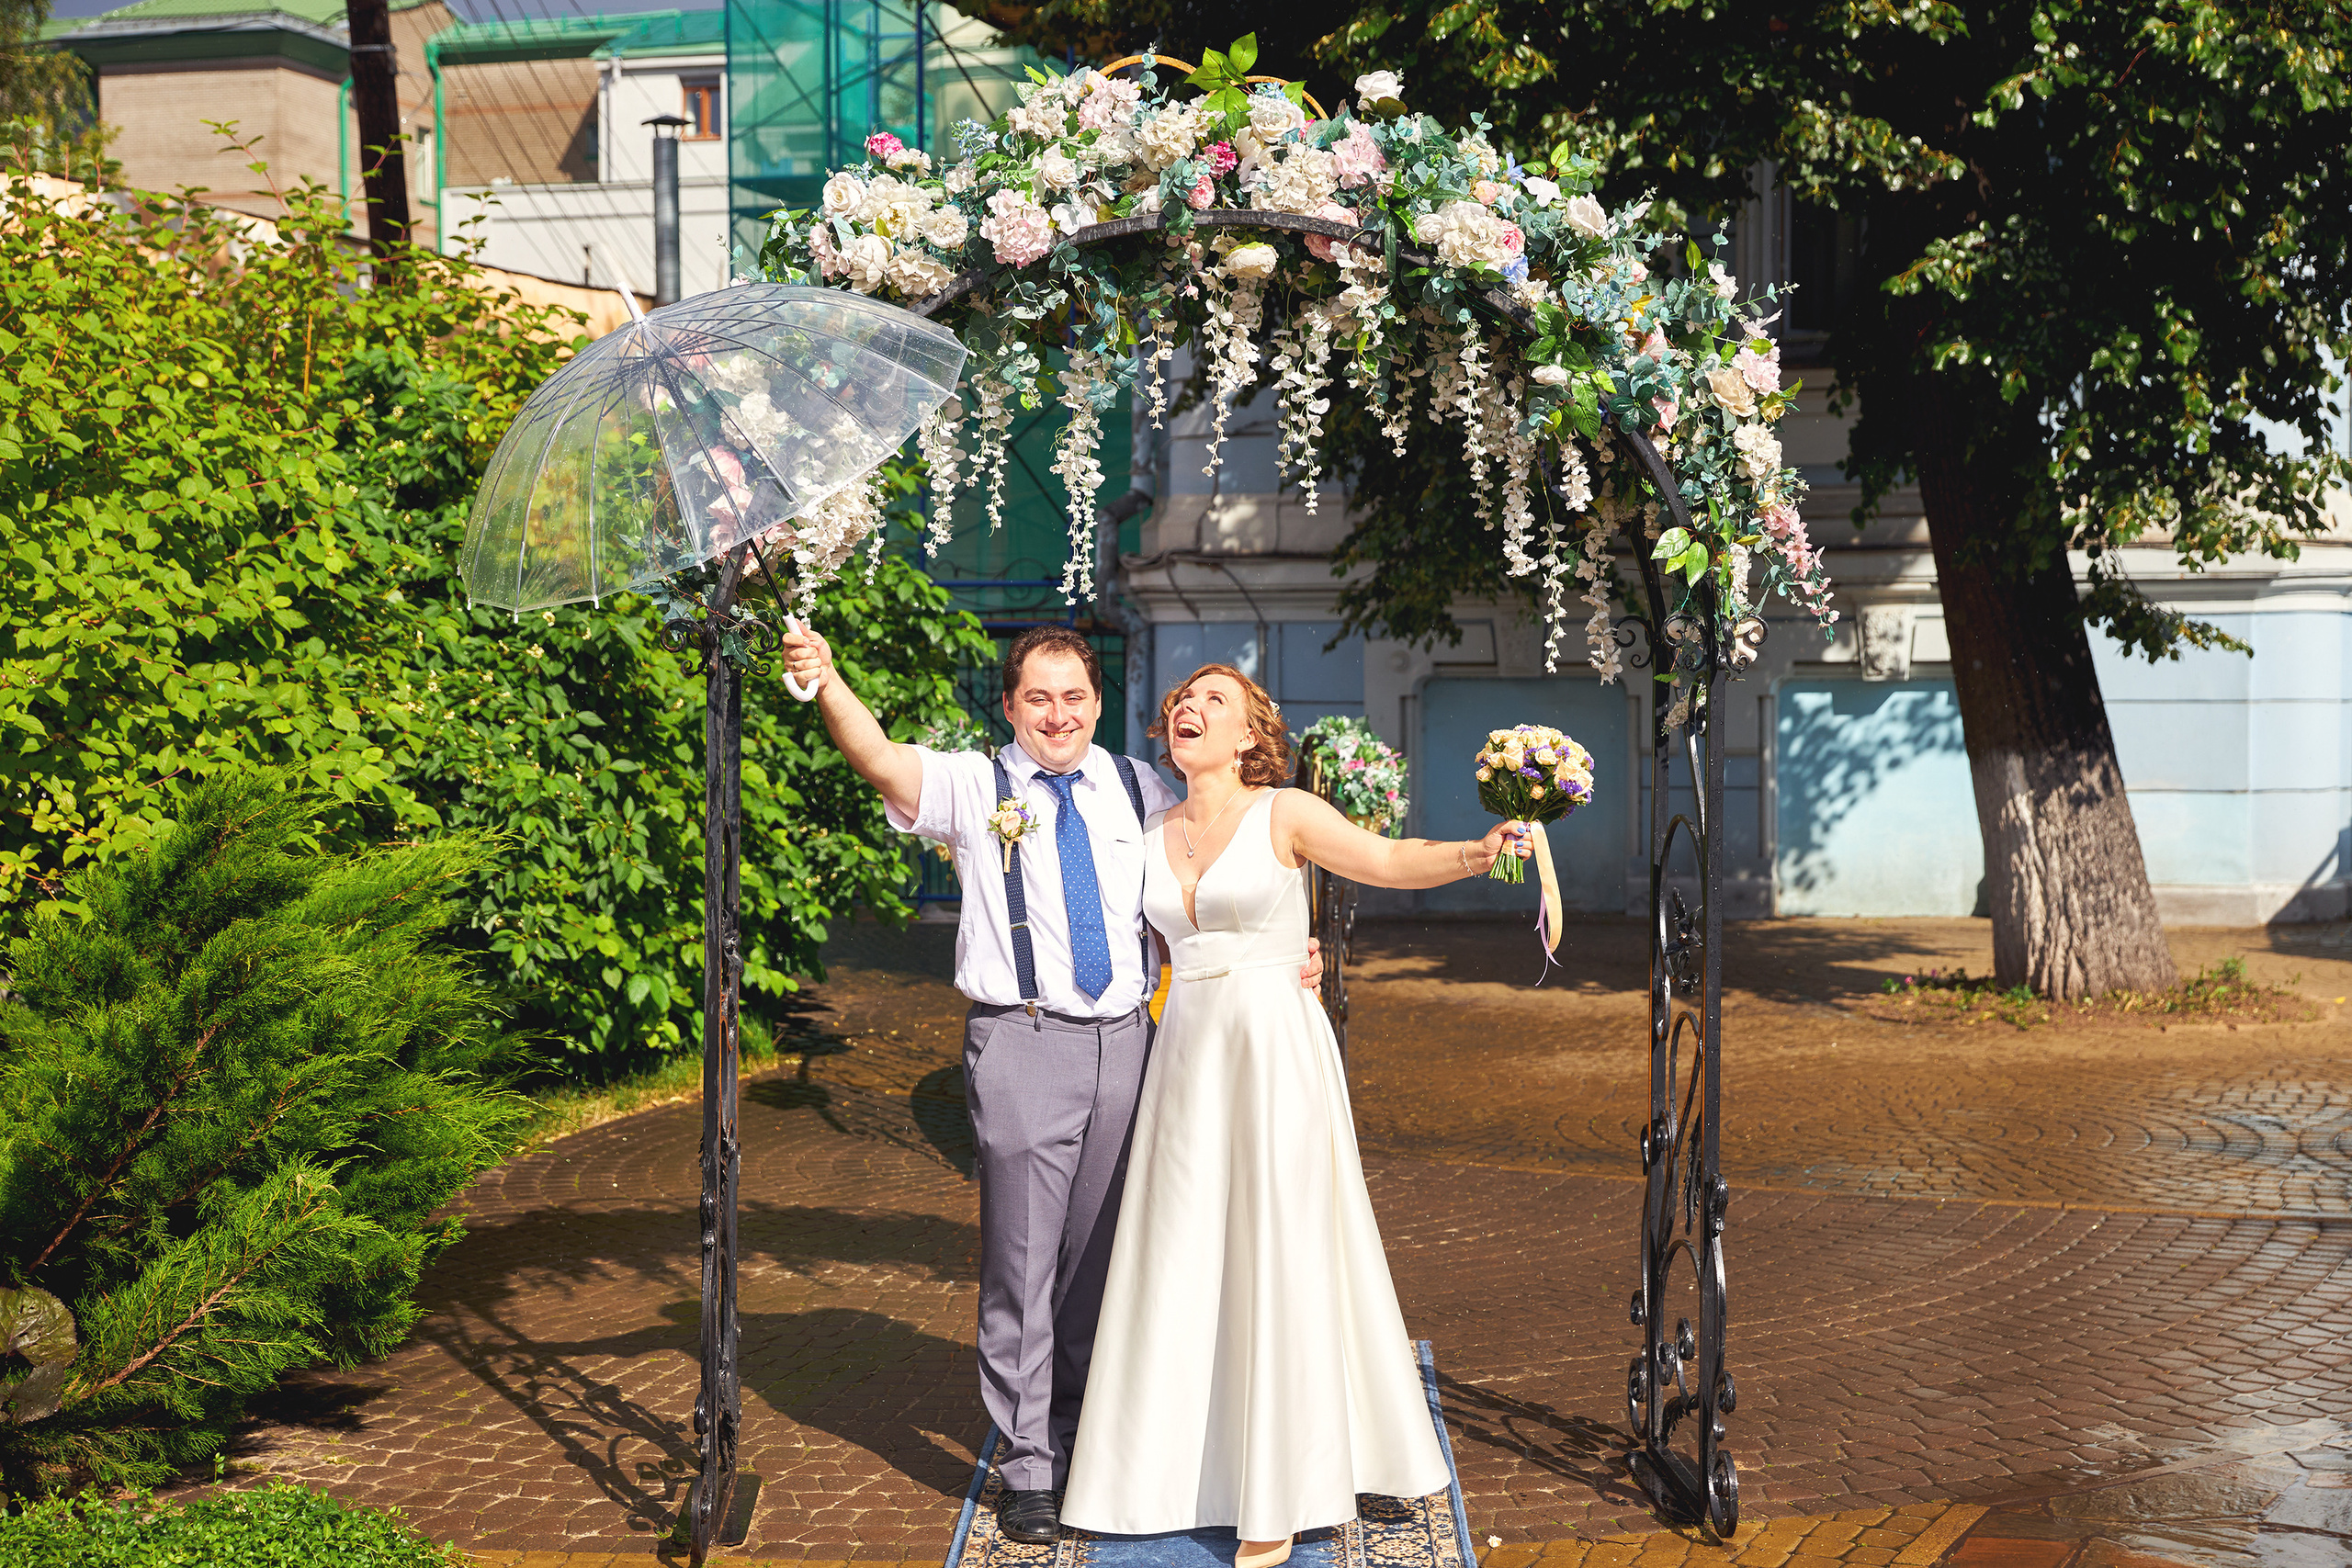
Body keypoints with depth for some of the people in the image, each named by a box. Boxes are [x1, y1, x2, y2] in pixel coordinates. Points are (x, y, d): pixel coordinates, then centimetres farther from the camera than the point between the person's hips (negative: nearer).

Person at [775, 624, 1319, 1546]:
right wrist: (826, 682, -35)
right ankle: (1028, 1469, 9)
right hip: (1023, 1046, -4)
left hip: (1125, 1044, 4)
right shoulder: (975, 787, 0)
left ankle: (1083, 1438, 29)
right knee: (1022, 1263, -1)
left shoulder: (1140, 791, 12)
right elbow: (879, 760, -17)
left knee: (1100, 1260, 13)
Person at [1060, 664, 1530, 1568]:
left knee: (1279, 1254, -2)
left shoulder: (1284, 815, -3)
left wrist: (1480, 852, -29)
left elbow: (1390, 861, -13)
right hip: (1187, 1053, 5)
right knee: (1180, 1257, 6)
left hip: (1276, 1051, -5)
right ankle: (1179, 1464, 19)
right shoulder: (1152, 838, 10)